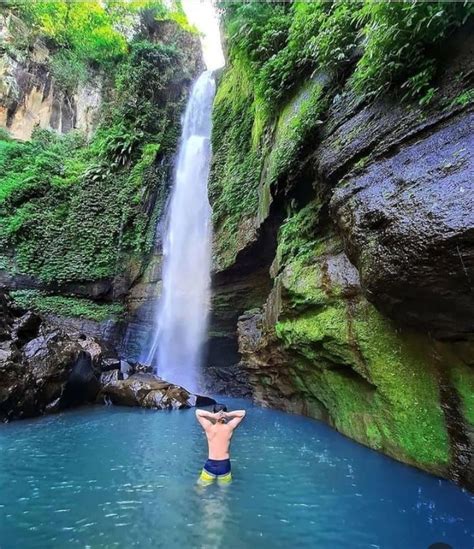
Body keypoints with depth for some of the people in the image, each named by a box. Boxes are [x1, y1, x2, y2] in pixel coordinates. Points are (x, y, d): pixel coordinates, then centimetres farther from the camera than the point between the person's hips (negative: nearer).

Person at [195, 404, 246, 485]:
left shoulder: (209, 427, -14)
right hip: (224, 465, 1)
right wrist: (228, 415, -17)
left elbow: (197, 412, -7)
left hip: (210, 465, -1)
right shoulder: (229, 427, -12)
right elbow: (243, 412, -4)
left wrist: (212, 415, -20)